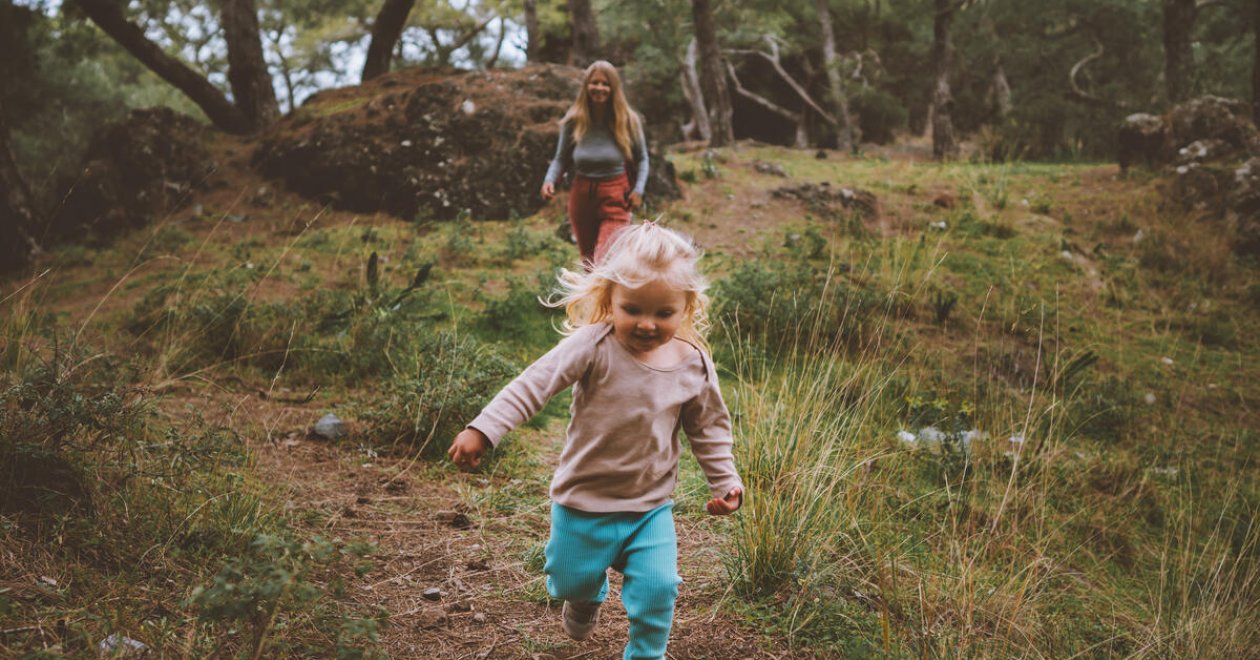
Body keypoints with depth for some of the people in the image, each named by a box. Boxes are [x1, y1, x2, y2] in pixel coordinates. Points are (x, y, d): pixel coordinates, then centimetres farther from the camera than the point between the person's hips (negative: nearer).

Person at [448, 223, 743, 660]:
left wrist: (724, 479, 2)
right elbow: (535, 385, -25)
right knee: (573, 580, 15)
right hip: (584, 499, -1)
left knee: (657, 587, -5)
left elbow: (708, 427, 6)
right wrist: (483, 430, -33)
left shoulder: (693, 364, -9)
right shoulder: (594, 346, -21)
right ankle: (586, 595, 54)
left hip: (651, 504, 2)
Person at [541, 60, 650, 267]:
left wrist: (638, 189, -8)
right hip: (581, 197, 3)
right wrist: (549, 180, -16)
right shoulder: (573, 122, -5)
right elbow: (561, 159, 3)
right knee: (589, 261, 18)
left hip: (615, 198, -3)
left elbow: (641, 159, 5)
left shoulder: (628, 121, -6)